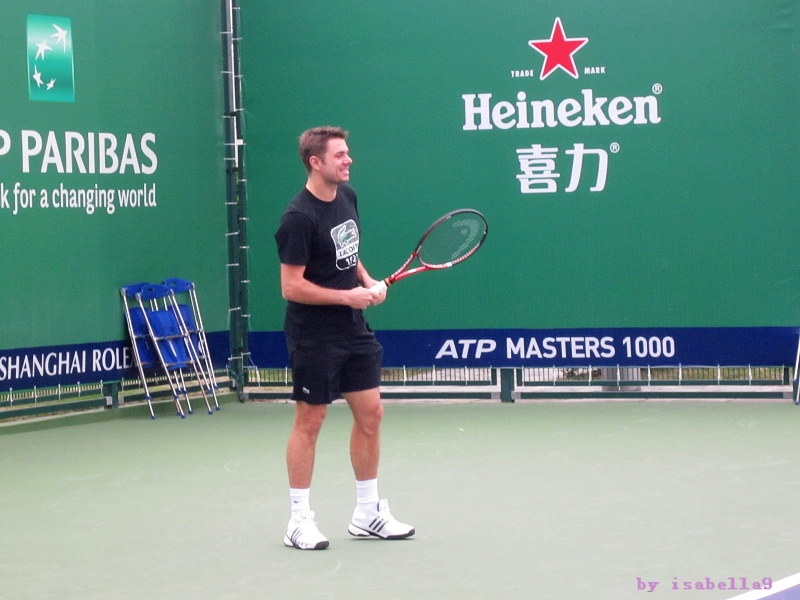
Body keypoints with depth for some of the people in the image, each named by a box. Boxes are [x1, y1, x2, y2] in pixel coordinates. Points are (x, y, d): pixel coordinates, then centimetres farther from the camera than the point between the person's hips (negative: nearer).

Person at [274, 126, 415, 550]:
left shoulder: (347, 197, 6)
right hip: (314, 336, -8)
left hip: (354, 330, 8)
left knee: (370, 414, 9)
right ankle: (299, 520, 11)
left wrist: (368, 282, 4)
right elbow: (291, 287, -19)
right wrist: (346, 296, -18)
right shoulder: (299, 217, -19)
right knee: (309, 422, 1)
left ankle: (368, 513, 20)